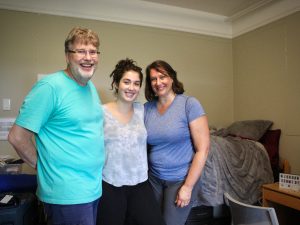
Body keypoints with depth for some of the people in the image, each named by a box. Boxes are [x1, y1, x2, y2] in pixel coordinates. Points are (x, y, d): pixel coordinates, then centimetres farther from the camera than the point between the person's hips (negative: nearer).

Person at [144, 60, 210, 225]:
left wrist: (187, 187, -14)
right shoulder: (147, 108, -1)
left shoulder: (189, 104, -13)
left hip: (180, 180, -4)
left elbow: (203, 149, -15)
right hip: (153, 178, 4)